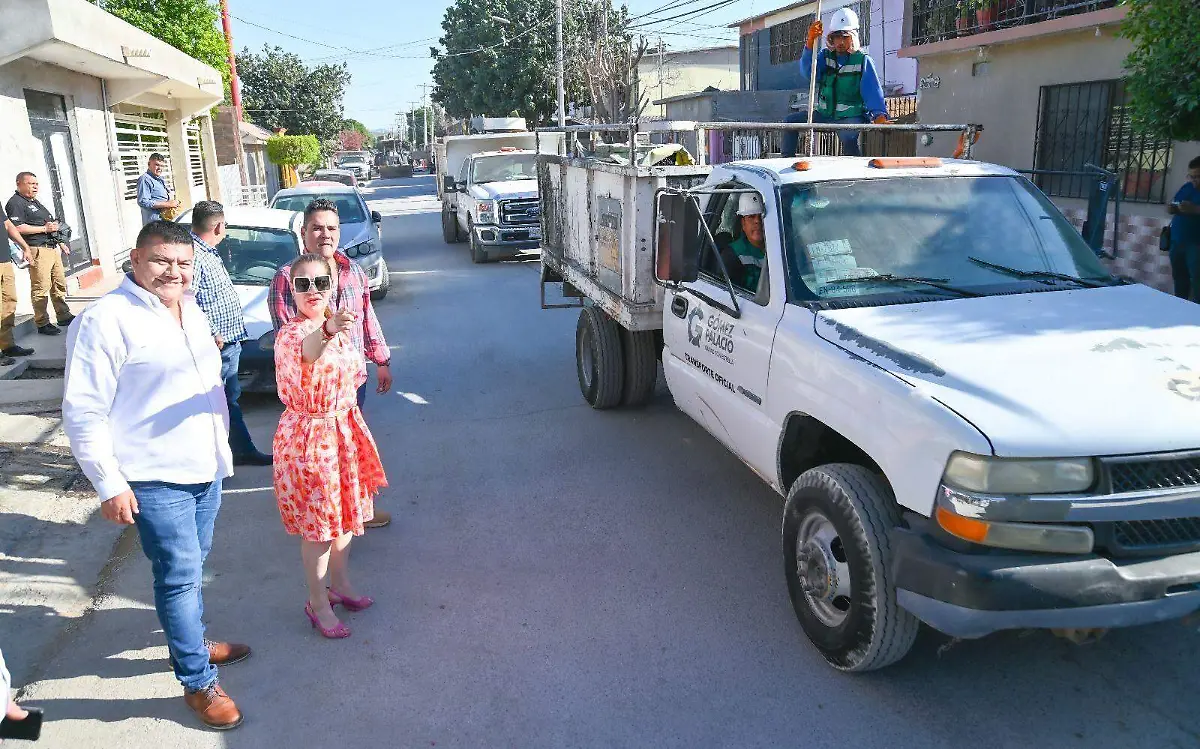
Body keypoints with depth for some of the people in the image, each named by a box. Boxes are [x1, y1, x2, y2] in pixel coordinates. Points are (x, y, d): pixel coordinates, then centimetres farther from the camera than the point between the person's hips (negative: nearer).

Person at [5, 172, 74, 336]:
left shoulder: (35, 202, 23)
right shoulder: (16, 203, -8)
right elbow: (17, 228, -19)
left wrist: (59, 242, 25)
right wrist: (44, 228, -18)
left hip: (52, 248, 10)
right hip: (38, 250, -10)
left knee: (59, 284, 14)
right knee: (41, 288, -9)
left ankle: (64, 316, 24)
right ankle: (42, 323, -4)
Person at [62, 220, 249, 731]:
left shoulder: (189, 310, 9)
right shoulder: (107, 320, -16)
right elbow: (82, 412, -15)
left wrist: (221, 449, 24)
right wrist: (109, 484, -16)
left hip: (205, 468, 7)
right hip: (154, 479, -7)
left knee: (191, 567, 20)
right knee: (180, 575, 0)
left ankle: (193, 642, 39)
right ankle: (197, 683, 13)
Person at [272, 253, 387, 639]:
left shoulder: (340, 327, 4)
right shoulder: (291, 333, -21)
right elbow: (306, 353, -48)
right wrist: (327, 331, -68)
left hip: (344, 430, 7)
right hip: (309, 436, -7)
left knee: (344, 514, 20)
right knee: (318, 525, 4)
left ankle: (340, 584, 40)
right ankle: (318, 604, 21)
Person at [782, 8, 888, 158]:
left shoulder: (863, 60, -4)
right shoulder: (825, 56, 7)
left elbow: (872, 90, -14)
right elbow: (808, 73, -12)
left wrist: (879, 114, -31)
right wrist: (810, 42, -25)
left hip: (851, 116, -5)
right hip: (824, 114, 5)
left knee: (848, 137, -36)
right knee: (790, 121, -2)